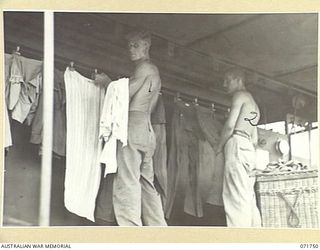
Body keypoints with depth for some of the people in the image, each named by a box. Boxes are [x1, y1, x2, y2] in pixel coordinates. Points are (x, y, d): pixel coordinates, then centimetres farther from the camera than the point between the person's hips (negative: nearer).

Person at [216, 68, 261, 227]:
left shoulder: (240, 95, 1)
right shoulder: (253, 103, 29)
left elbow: (230, 125, -12)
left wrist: (219, 146, -1)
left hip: (236, 144, -9)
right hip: (249, 149, 9)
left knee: (236, 198, -17)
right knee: (249, 198, 7)